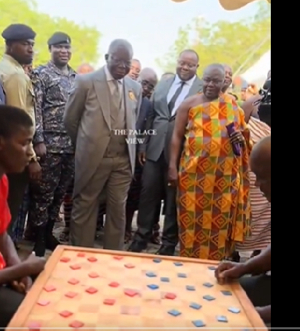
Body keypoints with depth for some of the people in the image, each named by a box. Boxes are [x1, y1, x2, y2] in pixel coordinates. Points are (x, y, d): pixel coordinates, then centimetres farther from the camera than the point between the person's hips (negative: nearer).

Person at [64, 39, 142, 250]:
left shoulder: (135, 88, 8)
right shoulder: (86, 81, -4)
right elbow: (70, 119, 3)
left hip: (124, 160, 4)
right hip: (93, 157, -3)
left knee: (118, 211, 10)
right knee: (84, 209, 7)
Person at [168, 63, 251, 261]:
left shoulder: (233, 105, 7)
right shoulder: (190, 104, 2)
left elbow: (244, 133, 18)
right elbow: (177, 136, 0)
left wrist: (241, 138, -6)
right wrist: (173, 166, -6)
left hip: (224, 175, 2)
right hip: (195, 172, -1)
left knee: (219, 220, 6)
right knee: (193, 219, 4)